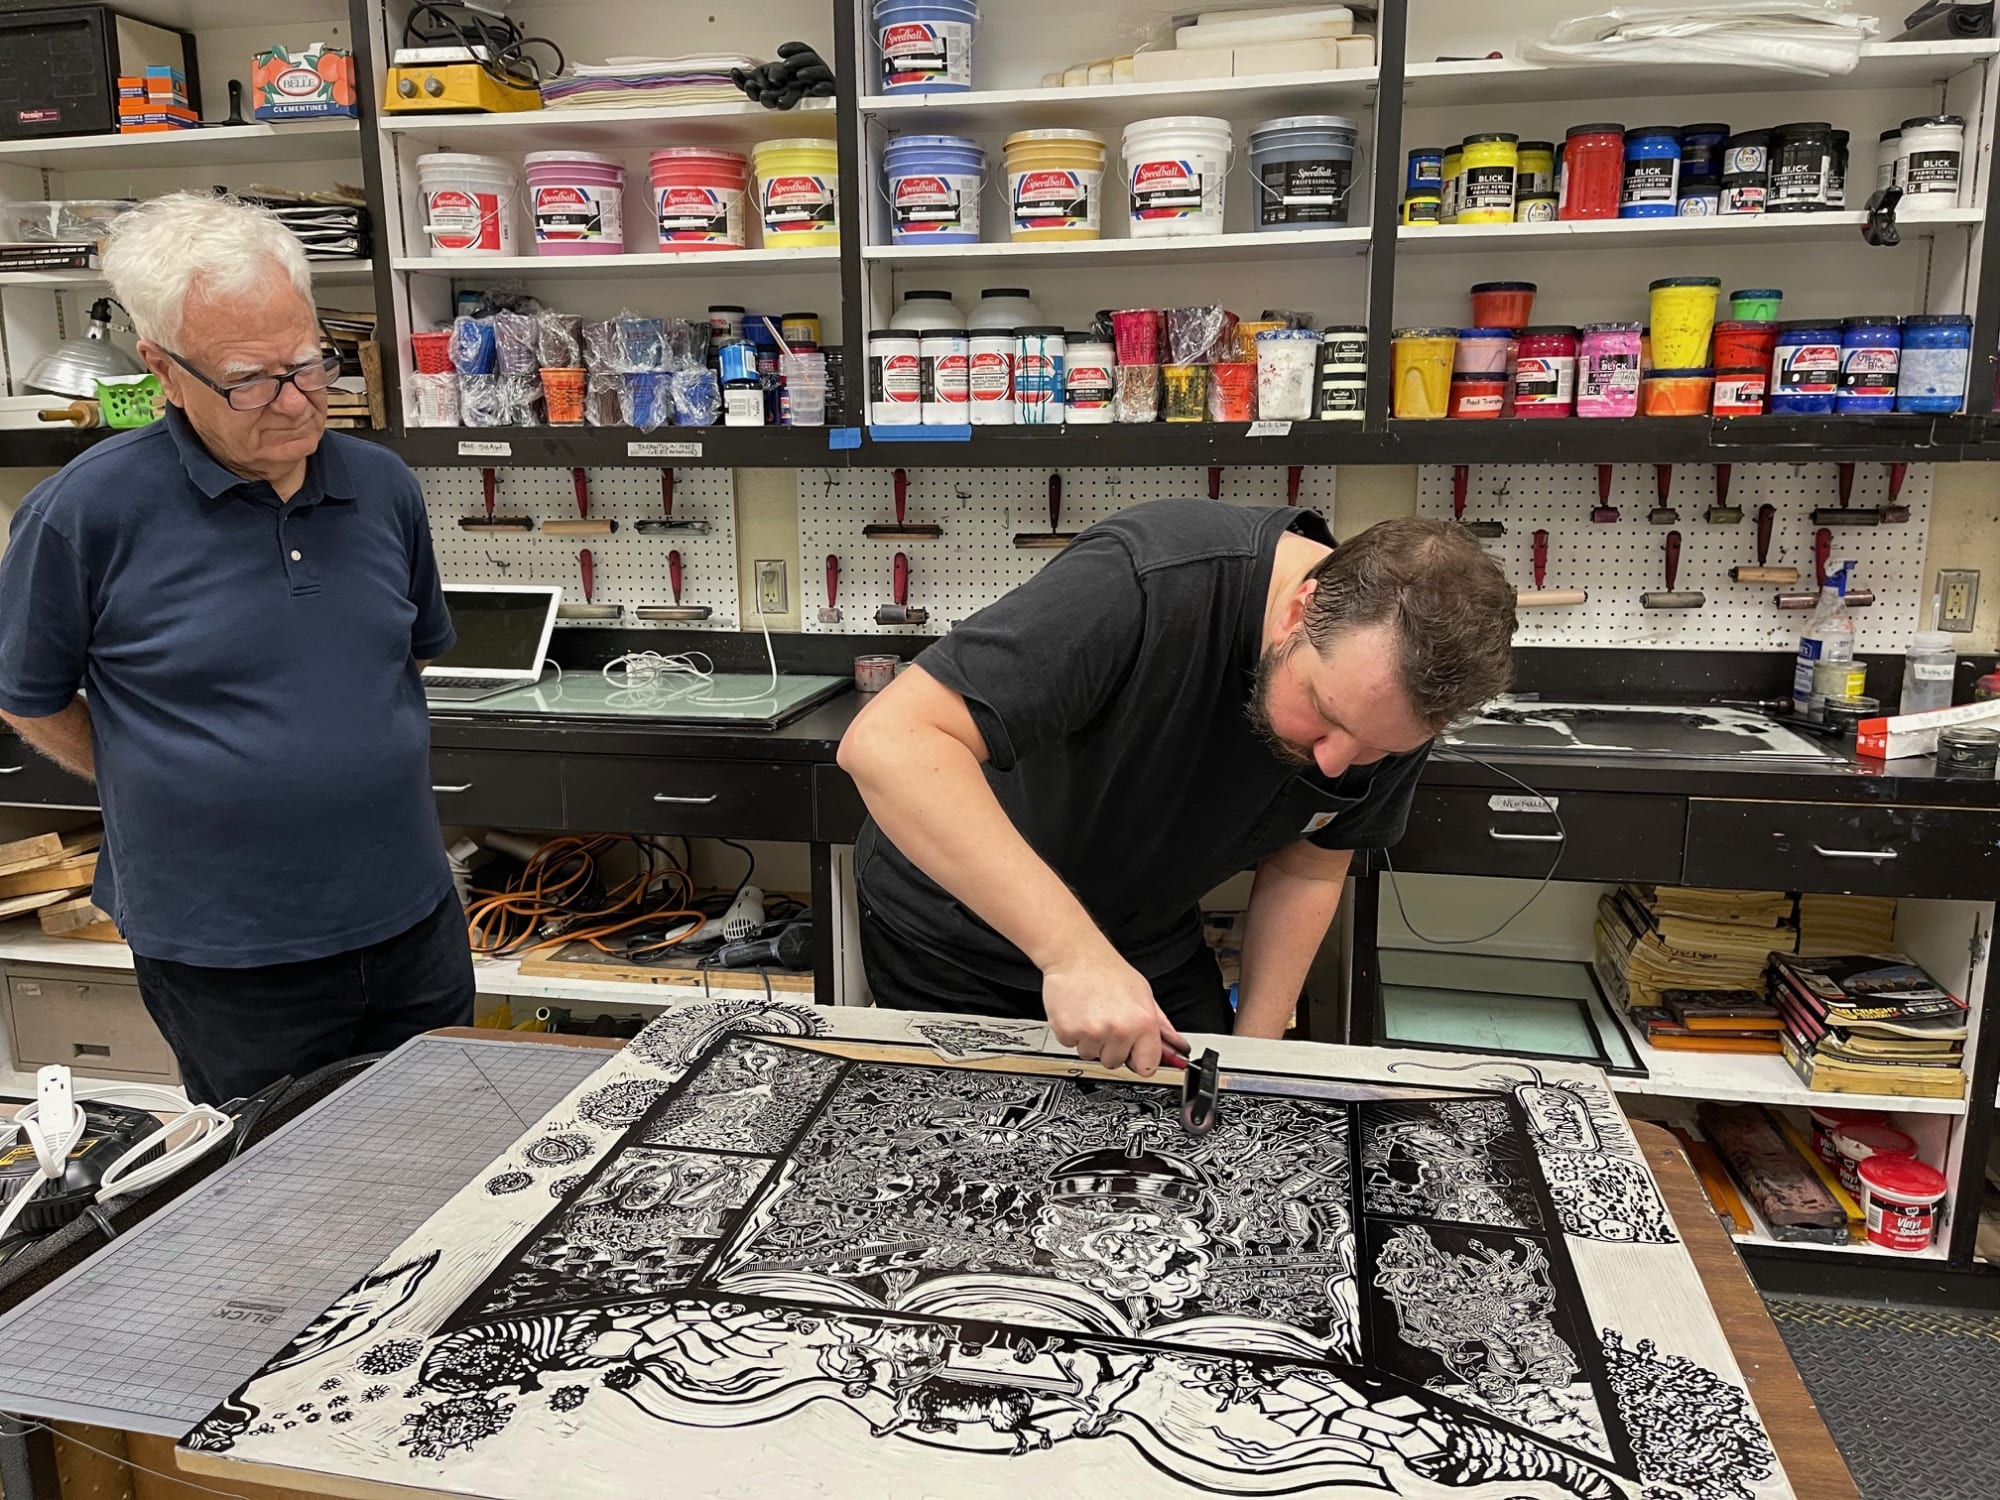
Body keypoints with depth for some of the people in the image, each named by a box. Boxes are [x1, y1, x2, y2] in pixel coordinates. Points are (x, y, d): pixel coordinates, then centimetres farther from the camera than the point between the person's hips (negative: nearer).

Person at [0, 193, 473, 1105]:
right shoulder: (87, 512, -14)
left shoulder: (383, 487, 0)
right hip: (229, 959, -4)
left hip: (412, 920, 4)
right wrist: (170, 795, 3)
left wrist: (343, 772, 10)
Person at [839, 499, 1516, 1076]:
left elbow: (1303, 872, -1)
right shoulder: (1148, 584, -37)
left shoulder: (1390, 696, -17)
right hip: (953, 942, -4)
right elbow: (888, 741, -44)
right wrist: (1072, 949, -49)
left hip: (1154, 950, 4)